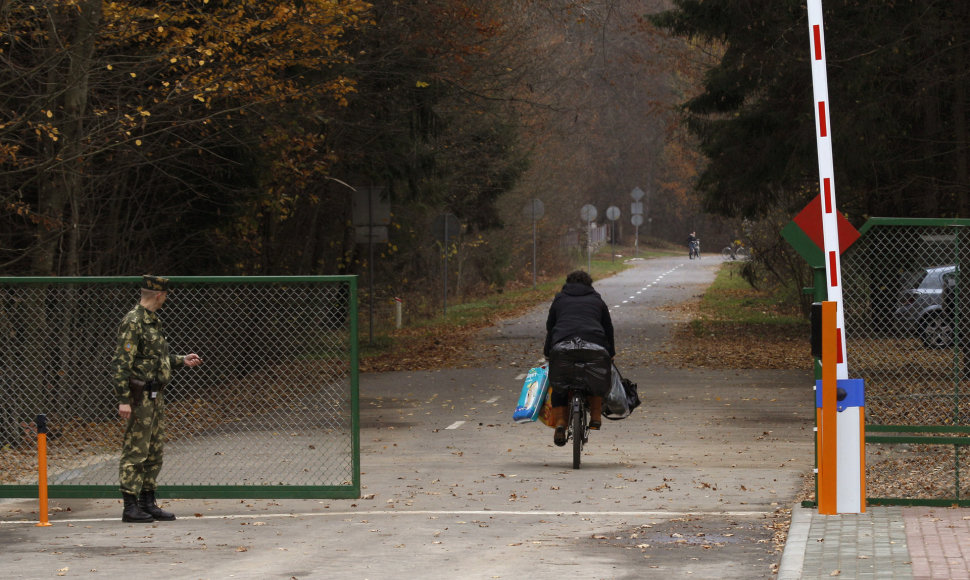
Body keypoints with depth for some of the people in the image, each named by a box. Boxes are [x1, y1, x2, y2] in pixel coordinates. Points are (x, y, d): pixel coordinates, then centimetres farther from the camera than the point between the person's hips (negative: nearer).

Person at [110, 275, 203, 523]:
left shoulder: (153, 321, 15)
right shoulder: (133, 323, -15)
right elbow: (121, 363, -19)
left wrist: (182, 361, 24)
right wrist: (124, 399, -23)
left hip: (155, 396, 10)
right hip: (140, 396, -10)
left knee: (154, 452, 13)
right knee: (135, 452, -7)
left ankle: (148, 503, 19)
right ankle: (130, 507, -4)